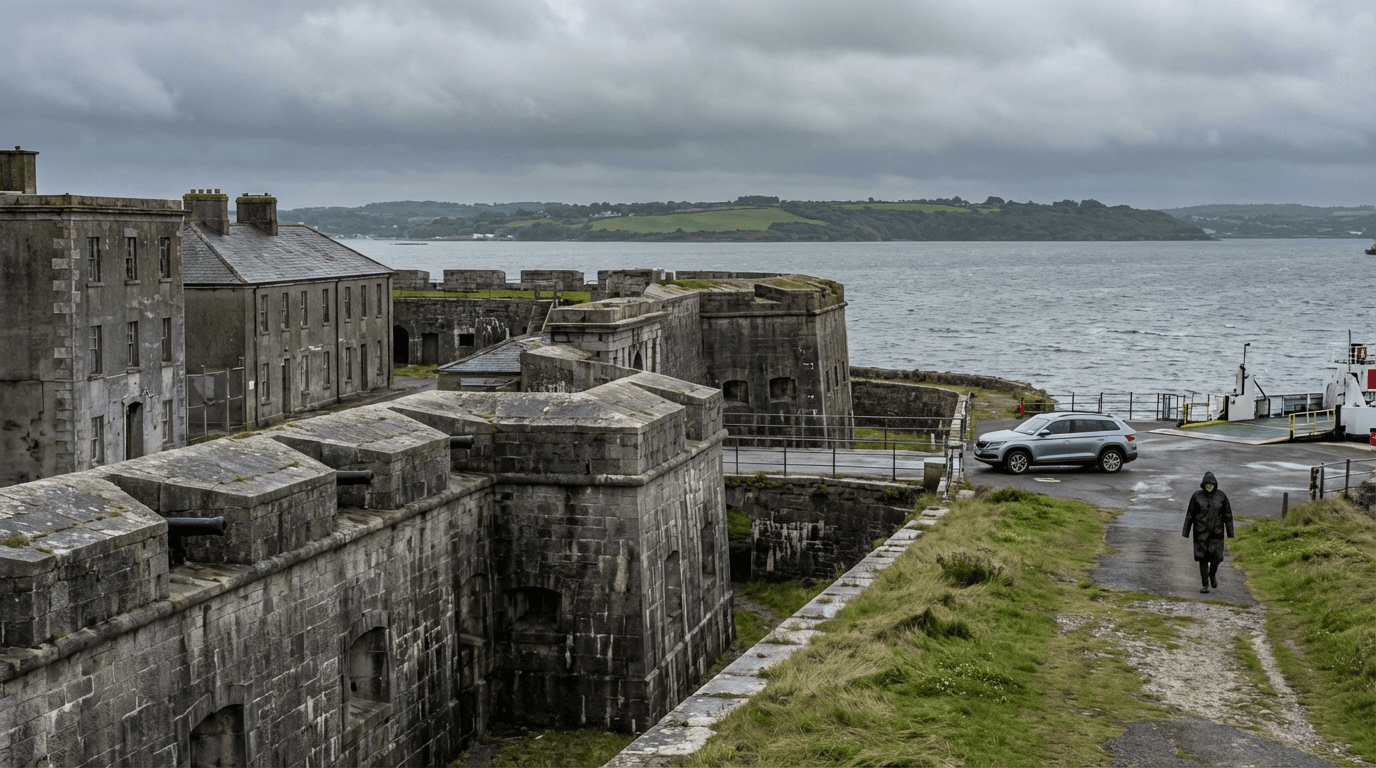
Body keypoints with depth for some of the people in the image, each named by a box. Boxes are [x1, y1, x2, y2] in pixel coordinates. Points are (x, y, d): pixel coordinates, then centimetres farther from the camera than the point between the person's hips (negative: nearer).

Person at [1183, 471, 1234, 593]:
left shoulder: (1221, 496, -3)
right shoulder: (1197, 496, -5)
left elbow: (1227, 515, 2)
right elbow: (1190, 515, 1)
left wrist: (1230, 533, 1)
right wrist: (1186, 532, 1)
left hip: (1216, 532, 1)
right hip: (1201, 531, -1)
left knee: (1216, 557, -2)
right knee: (1203, 558, -4)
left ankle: (1212, 574, 32)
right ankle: (1205, 585, 4)